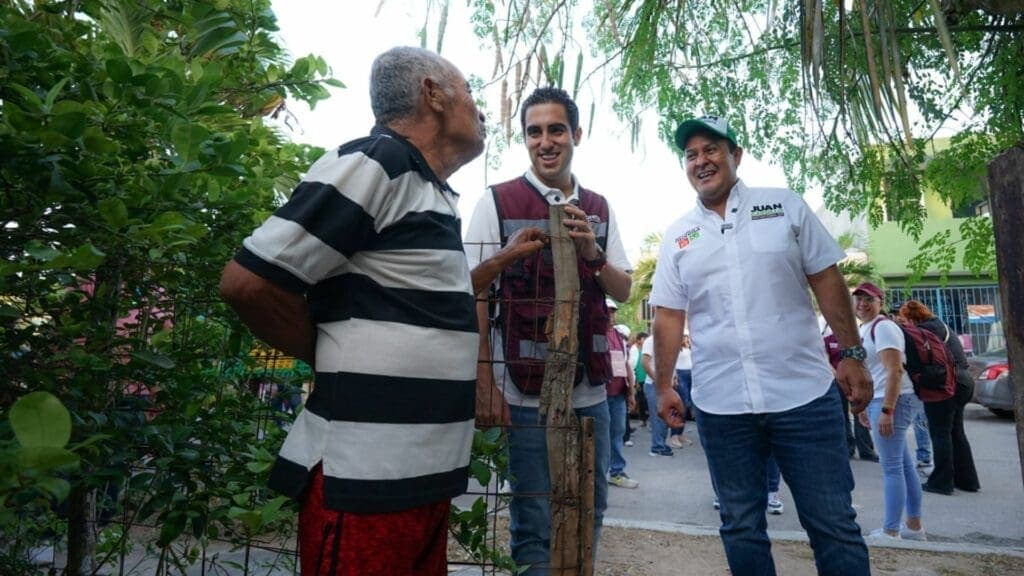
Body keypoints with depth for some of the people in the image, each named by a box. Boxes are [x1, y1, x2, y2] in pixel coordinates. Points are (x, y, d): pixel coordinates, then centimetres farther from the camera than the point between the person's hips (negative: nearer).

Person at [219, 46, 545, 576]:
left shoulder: (428, 191, 15)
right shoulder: (375, 161, -13)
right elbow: (246, 281, -18)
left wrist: (504, 258, 26)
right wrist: (339, 359, -6)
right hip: (366, 477, -9)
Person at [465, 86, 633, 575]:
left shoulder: (598, 209, 9)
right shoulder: (497, 202, -4)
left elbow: (623, 291, 10)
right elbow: (474, 299, -6)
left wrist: (592, 253, -11)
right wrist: (485, 385, -11)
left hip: (590, 392, 5)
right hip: (526, 393, -4)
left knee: (589, 516, 17)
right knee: (535, 524, 7)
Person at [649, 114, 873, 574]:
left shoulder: (785, 206, 4)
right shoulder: (677, 235, 8)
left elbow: (827, 282, 4)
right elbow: (669, 315, 7)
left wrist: (852, 354, -2)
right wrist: (664, 386, 4)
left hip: (805, 393, -1)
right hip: (719, 405, 2)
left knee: (833, 524, 6)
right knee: (741, 527, 13)